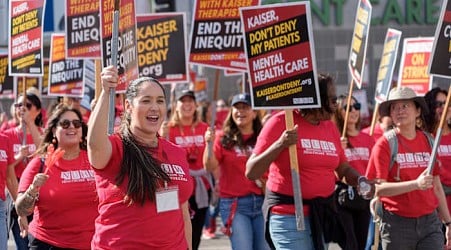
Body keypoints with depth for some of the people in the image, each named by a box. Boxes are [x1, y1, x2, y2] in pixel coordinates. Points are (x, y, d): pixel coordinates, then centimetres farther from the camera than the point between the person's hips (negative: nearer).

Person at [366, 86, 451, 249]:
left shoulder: (428, 142, 8)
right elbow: (378, 188, -13)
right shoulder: (385, 144, -5)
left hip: (430, 222, 3)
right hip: (397, 223, -3)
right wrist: (416, 184, -25)